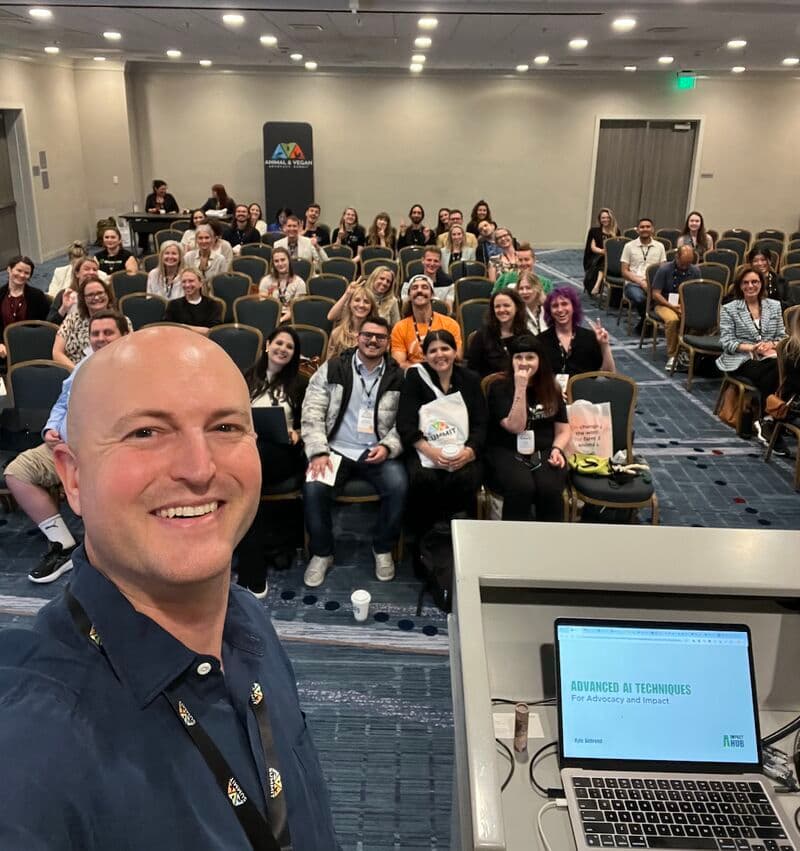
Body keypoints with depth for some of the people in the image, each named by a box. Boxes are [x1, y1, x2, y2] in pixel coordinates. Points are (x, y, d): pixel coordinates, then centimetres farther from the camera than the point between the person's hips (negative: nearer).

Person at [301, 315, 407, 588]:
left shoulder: (398, 376, 6)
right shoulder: (332, 369, 3)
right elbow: (312, 413, -1)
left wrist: (387, 447, -13)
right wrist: (319, 452, -14)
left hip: (379, 452, 0)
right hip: (337, 449, 0)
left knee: (398, 487, -28)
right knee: (313, 487, -27)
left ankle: (383, 549, 0)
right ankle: (322, 553, -2)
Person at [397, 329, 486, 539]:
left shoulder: (470, 379, 11)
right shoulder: (415, 377, 5)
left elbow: (480, 424, 5)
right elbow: (405, 424, -4)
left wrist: (470, 451, -17)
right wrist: (430, 452, -19)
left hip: (462, 453, 2)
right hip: (424, 451, -1)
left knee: (466, 480, -32)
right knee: (423, 480, -33)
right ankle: (423, 540, -9)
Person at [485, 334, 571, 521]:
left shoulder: (551, 390, 13)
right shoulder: (499, 389, 1)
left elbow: (563, 430, 14)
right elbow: (516, 426, -11)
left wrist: (557, 449, -7)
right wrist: (520, 388, -15)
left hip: (544, 453, 3)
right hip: (507, 453, -2)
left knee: (549, 489, -30)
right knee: (521, 488, -35)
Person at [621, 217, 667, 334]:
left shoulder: (659, 246, 13)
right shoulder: (629, 246, 7)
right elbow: (624, 272, 2)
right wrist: (641, 282, -12)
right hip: (633, 284, -2)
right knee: (639, 298, -38)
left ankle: (643, 323, -7)